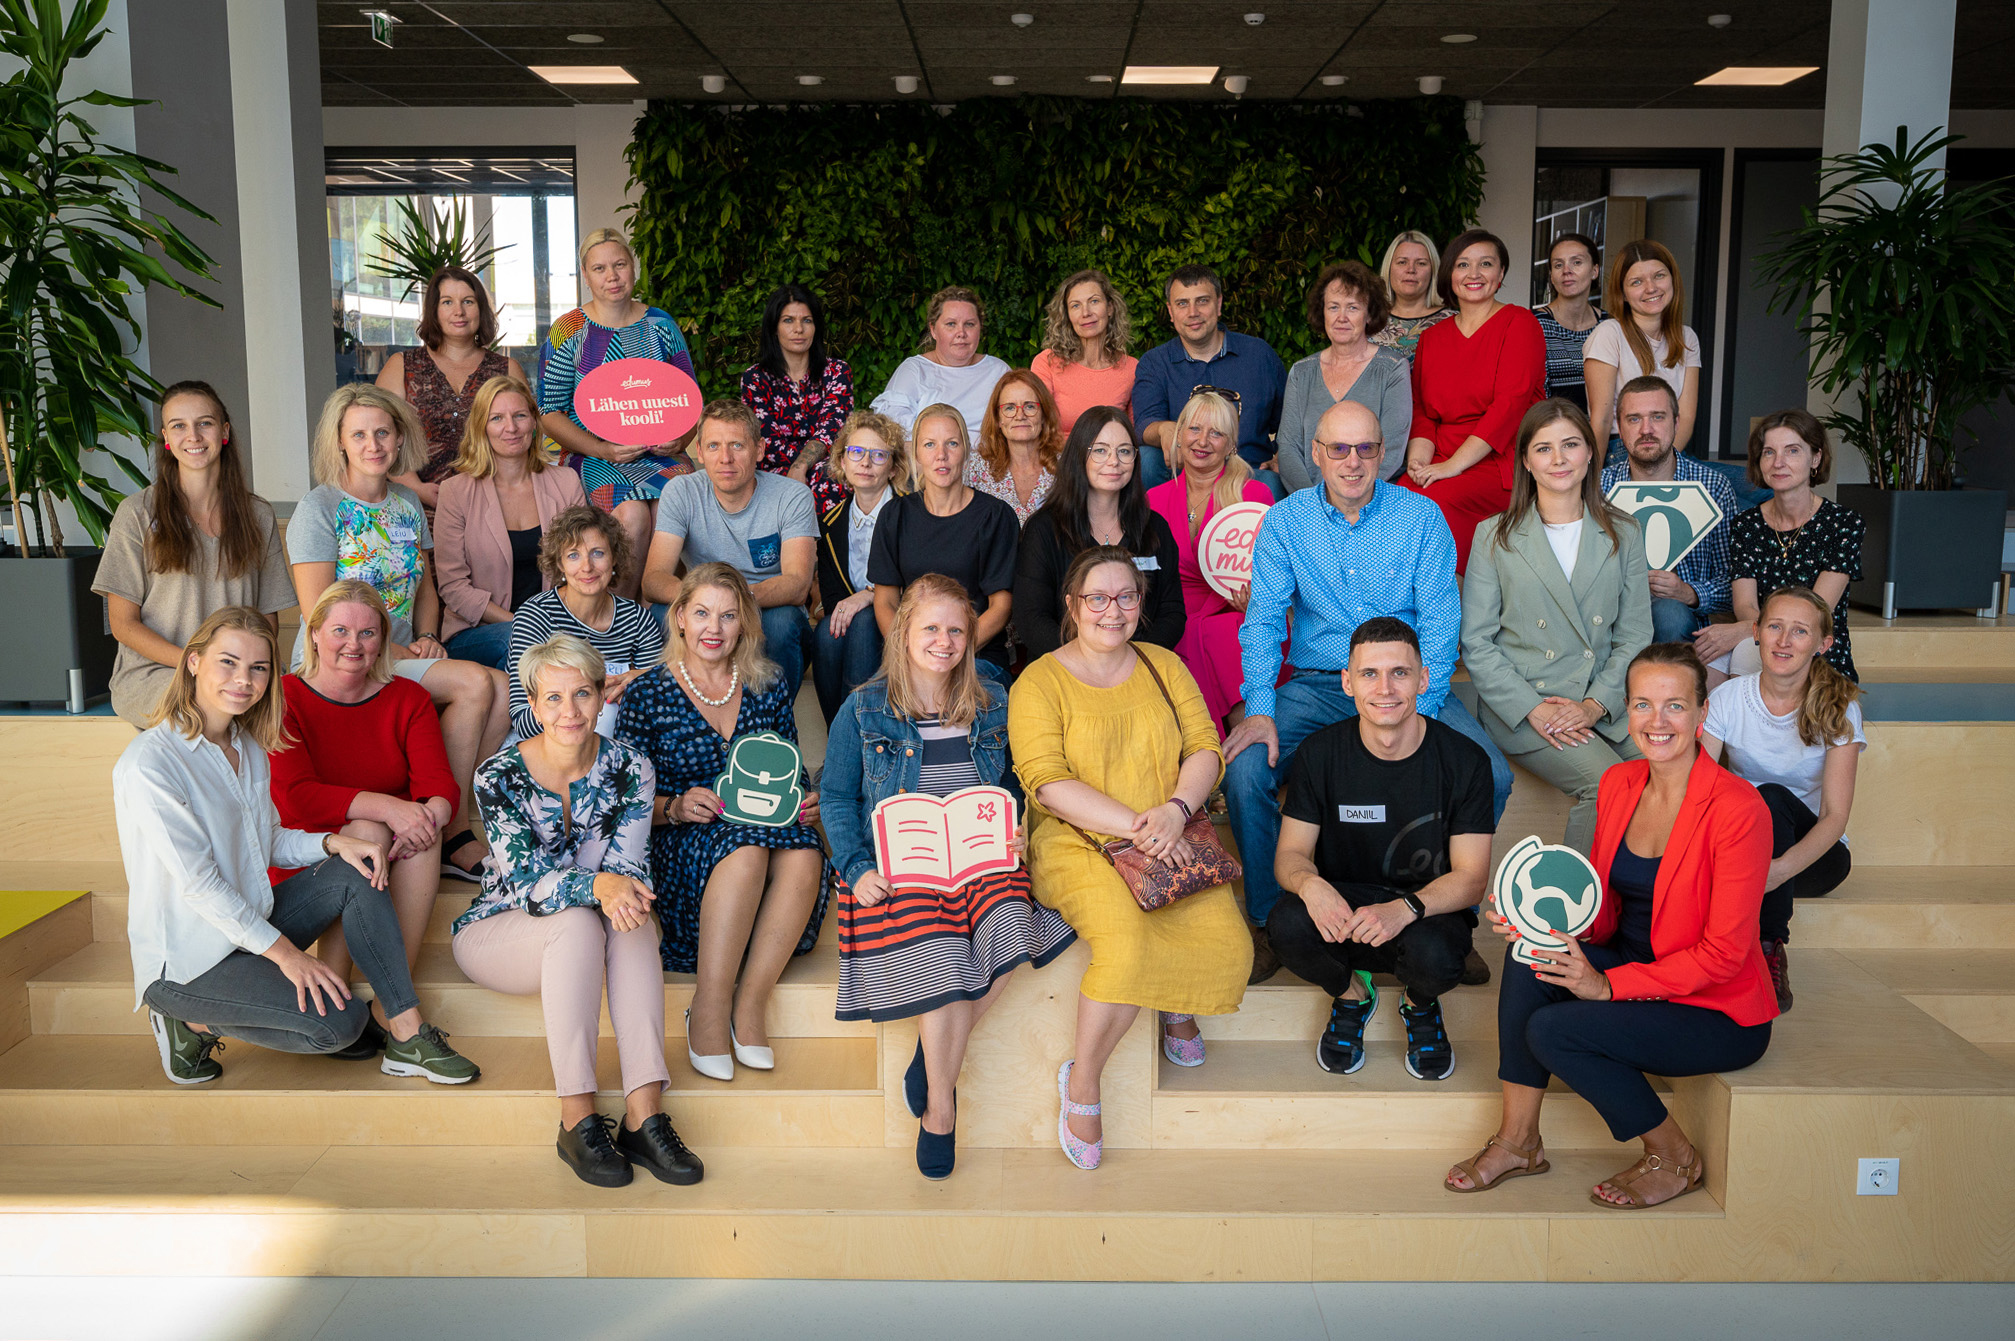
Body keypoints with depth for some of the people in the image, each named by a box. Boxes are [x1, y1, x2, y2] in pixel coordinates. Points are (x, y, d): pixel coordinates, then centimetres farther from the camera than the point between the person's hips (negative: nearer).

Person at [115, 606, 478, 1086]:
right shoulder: (148, 764, -19)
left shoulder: (249, 748, 9)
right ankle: (197, 1023, -1)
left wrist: (335, 843, -8)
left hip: (248, 922, 9)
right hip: (185, 961, -8)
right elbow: (197, 883, -21)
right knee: (340, 1022, -24)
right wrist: (284, 952, -21)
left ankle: (407, 1034, -11)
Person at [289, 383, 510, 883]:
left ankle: (464, 818, -11)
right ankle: (453, 833, -16)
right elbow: (321, 618, -13)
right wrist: (400, 653, -15)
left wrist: (427, 637, 2)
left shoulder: (407, 502, 13)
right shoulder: (319, 509, -8)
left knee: (502, 689, -20)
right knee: (474, 683, -26)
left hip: (404, 656, 6)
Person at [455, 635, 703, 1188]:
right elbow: (529, 883, -25)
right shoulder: (499, 775, -16)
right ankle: (577, 1119, -35)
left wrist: (625, 891, -38)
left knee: (630, 918, -32)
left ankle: (644, 1112, -38)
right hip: (494, 935, -2)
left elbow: (628, 866, -13)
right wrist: (597, 885, -44)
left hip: (579, 944, 3)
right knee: (578, 922, -35)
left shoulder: (629, 768, -7)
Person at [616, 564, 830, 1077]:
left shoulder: (769, 688, 13)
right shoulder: (648, 694, 4)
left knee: (804, 855, -33)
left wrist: (806, 802, -3)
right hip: (678, 847, -3)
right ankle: (709, 1011, -28)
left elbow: (793, 775, 20)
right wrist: (674, 808, -16)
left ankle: (750, 1005, -24)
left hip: (768, 830, 3)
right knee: (746, 851, -37)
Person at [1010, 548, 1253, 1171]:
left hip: (1171, 841, 4)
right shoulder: (1040, 682, 0)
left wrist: (1174, 810, -13)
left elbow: (1205, 749, 8)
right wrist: (1132, 826, -20)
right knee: (1127, 944, -31)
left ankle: (1179, 1010, 15)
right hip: (1079, 843, -4)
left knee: (1228, 943, -22)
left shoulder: (1163, 666, 14)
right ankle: (1082, 1081, -7)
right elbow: (1047, 781, -11)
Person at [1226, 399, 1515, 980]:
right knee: (1244, 771, -25)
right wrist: (1260, 709, -19)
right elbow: (1264, 619, -2)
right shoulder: (1284, 522, 2)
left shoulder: (1422, 517, 0)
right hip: (1315, 686, 0)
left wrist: (1416, 712, -19)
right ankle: (1268, 919, -2)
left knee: (1491, 777, -23)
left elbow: (1439, 621, -5)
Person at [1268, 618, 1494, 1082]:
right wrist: (1309, 883, -31)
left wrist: (1405, 908, -31)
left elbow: (1471, 877, -10)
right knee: (1286, 924, -31)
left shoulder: (1464, 760, -10)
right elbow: (1290, 852, -3)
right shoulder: (1319, 753, -7)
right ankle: (1351, 992, 6)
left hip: (1430, 909, -1)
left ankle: (1420, 1004, 7)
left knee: (1435, 958, -36)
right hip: (1341, 904, 1)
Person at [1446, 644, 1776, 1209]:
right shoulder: (1619, 784, 0)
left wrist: (1609, 985, -22)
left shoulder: (1737, 808, -21)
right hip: (1637, 975, 7)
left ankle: (1674, 1158, 1)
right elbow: (1605, 913, 8)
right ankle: (1518, 1140, -7)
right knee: (1529, 957, -18)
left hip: (1719, 1010, -6)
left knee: (1552, 1030, -23)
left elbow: (1724, 953, -19)